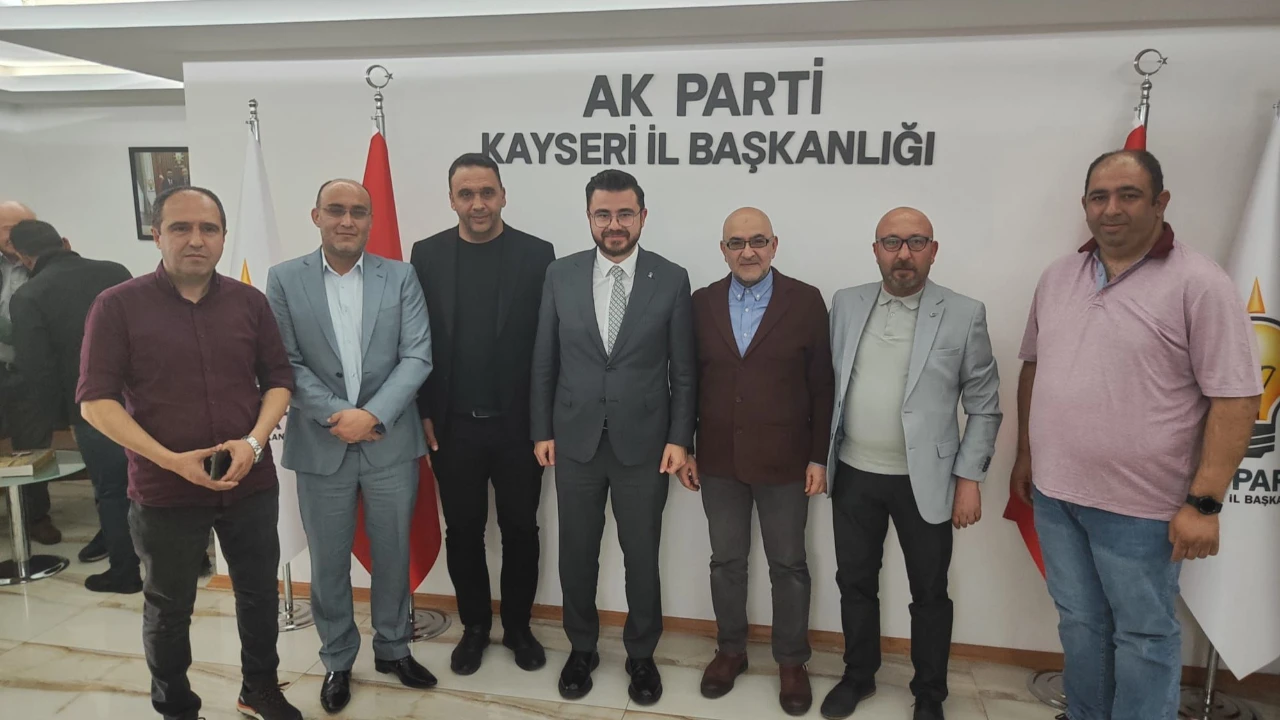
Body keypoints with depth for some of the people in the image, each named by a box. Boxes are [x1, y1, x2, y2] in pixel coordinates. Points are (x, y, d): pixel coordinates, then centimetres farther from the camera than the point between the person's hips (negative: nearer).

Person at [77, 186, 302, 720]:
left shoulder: (249, 301, 1)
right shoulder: (118, 305, -8)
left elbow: (278, 379, 4)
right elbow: (96, 400, -9)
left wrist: (254, 442, -13)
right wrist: (171, 460, -18)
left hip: (251, 485, 3)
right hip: (164, 492, -2)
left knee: (259, 593, 16)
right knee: (168, 608, 15)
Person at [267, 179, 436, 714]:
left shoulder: (400, 277, 0)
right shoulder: (284, 280, 1)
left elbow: (417, 357, -6)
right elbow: (285, 363, -4)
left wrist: (372, 415, -16)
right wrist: (335, 415, -15)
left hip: (391, 444, 1)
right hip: (321, 446, 0)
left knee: (393, 555, 14)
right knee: (328, 562, 13)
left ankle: (393, 648, 35)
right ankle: (337, 660, 33)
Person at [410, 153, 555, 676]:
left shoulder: (537, 254, -4)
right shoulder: (427, 255, 1)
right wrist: (425, 412, -2)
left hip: (518, 424, -1)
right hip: (453, 425, 1)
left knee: (520, 529, 13)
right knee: (462, 532, 13)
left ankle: (518, 626, 32)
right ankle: (475, 626, 33)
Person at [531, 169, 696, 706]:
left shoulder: (672, 279, -4)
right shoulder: (561, 274, 0)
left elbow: (684, 370, -1)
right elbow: (544, 361, 4)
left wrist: (680, 438, -5)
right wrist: (542, 430, 3)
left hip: (643, 444, -1)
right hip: (575, 440, 2)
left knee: (641, 557, 12)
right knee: (576, 555, 14)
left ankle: (641, 654, 33)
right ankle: (581, 648, 35)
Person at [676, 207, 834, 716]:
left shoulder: (806, 301, -5)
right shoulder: (702, 303, 2)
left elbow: (823, 386, -4)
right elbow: (688, 381, 5)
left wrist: (819, 457, -6)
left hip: (784, 461, -2)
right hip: (718, 460, 2)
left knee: (788, 565, 12)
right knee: (726, 560, 15)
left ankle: (792, 660, 31)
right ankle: (731, 650, 35)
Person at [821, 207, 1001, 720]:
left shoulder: (964, 314, -7)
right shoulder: (846, 304, 2)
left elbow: (984, 407, -3)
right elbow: (828, 381, 6)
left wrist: (969, 478, -7)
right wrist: (819, 455, 4)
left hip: (925, 480, -2)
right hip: (853, 475, 3)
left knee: (929, 593, 12)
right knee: (855, 581, 16)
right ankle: (858, 676, 37)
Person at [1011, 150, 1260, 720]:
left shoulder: (1198, 284, -12)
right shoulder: (1058, 277, 6)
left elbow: (1236, 397, -13)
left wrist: (1203, 502, -17)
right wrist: (1025, 454, 14)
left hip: (1141, 506, -5)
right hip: (1054, 492, 6)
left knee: (1144, 636, 12)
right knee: (1079, 623, 20)